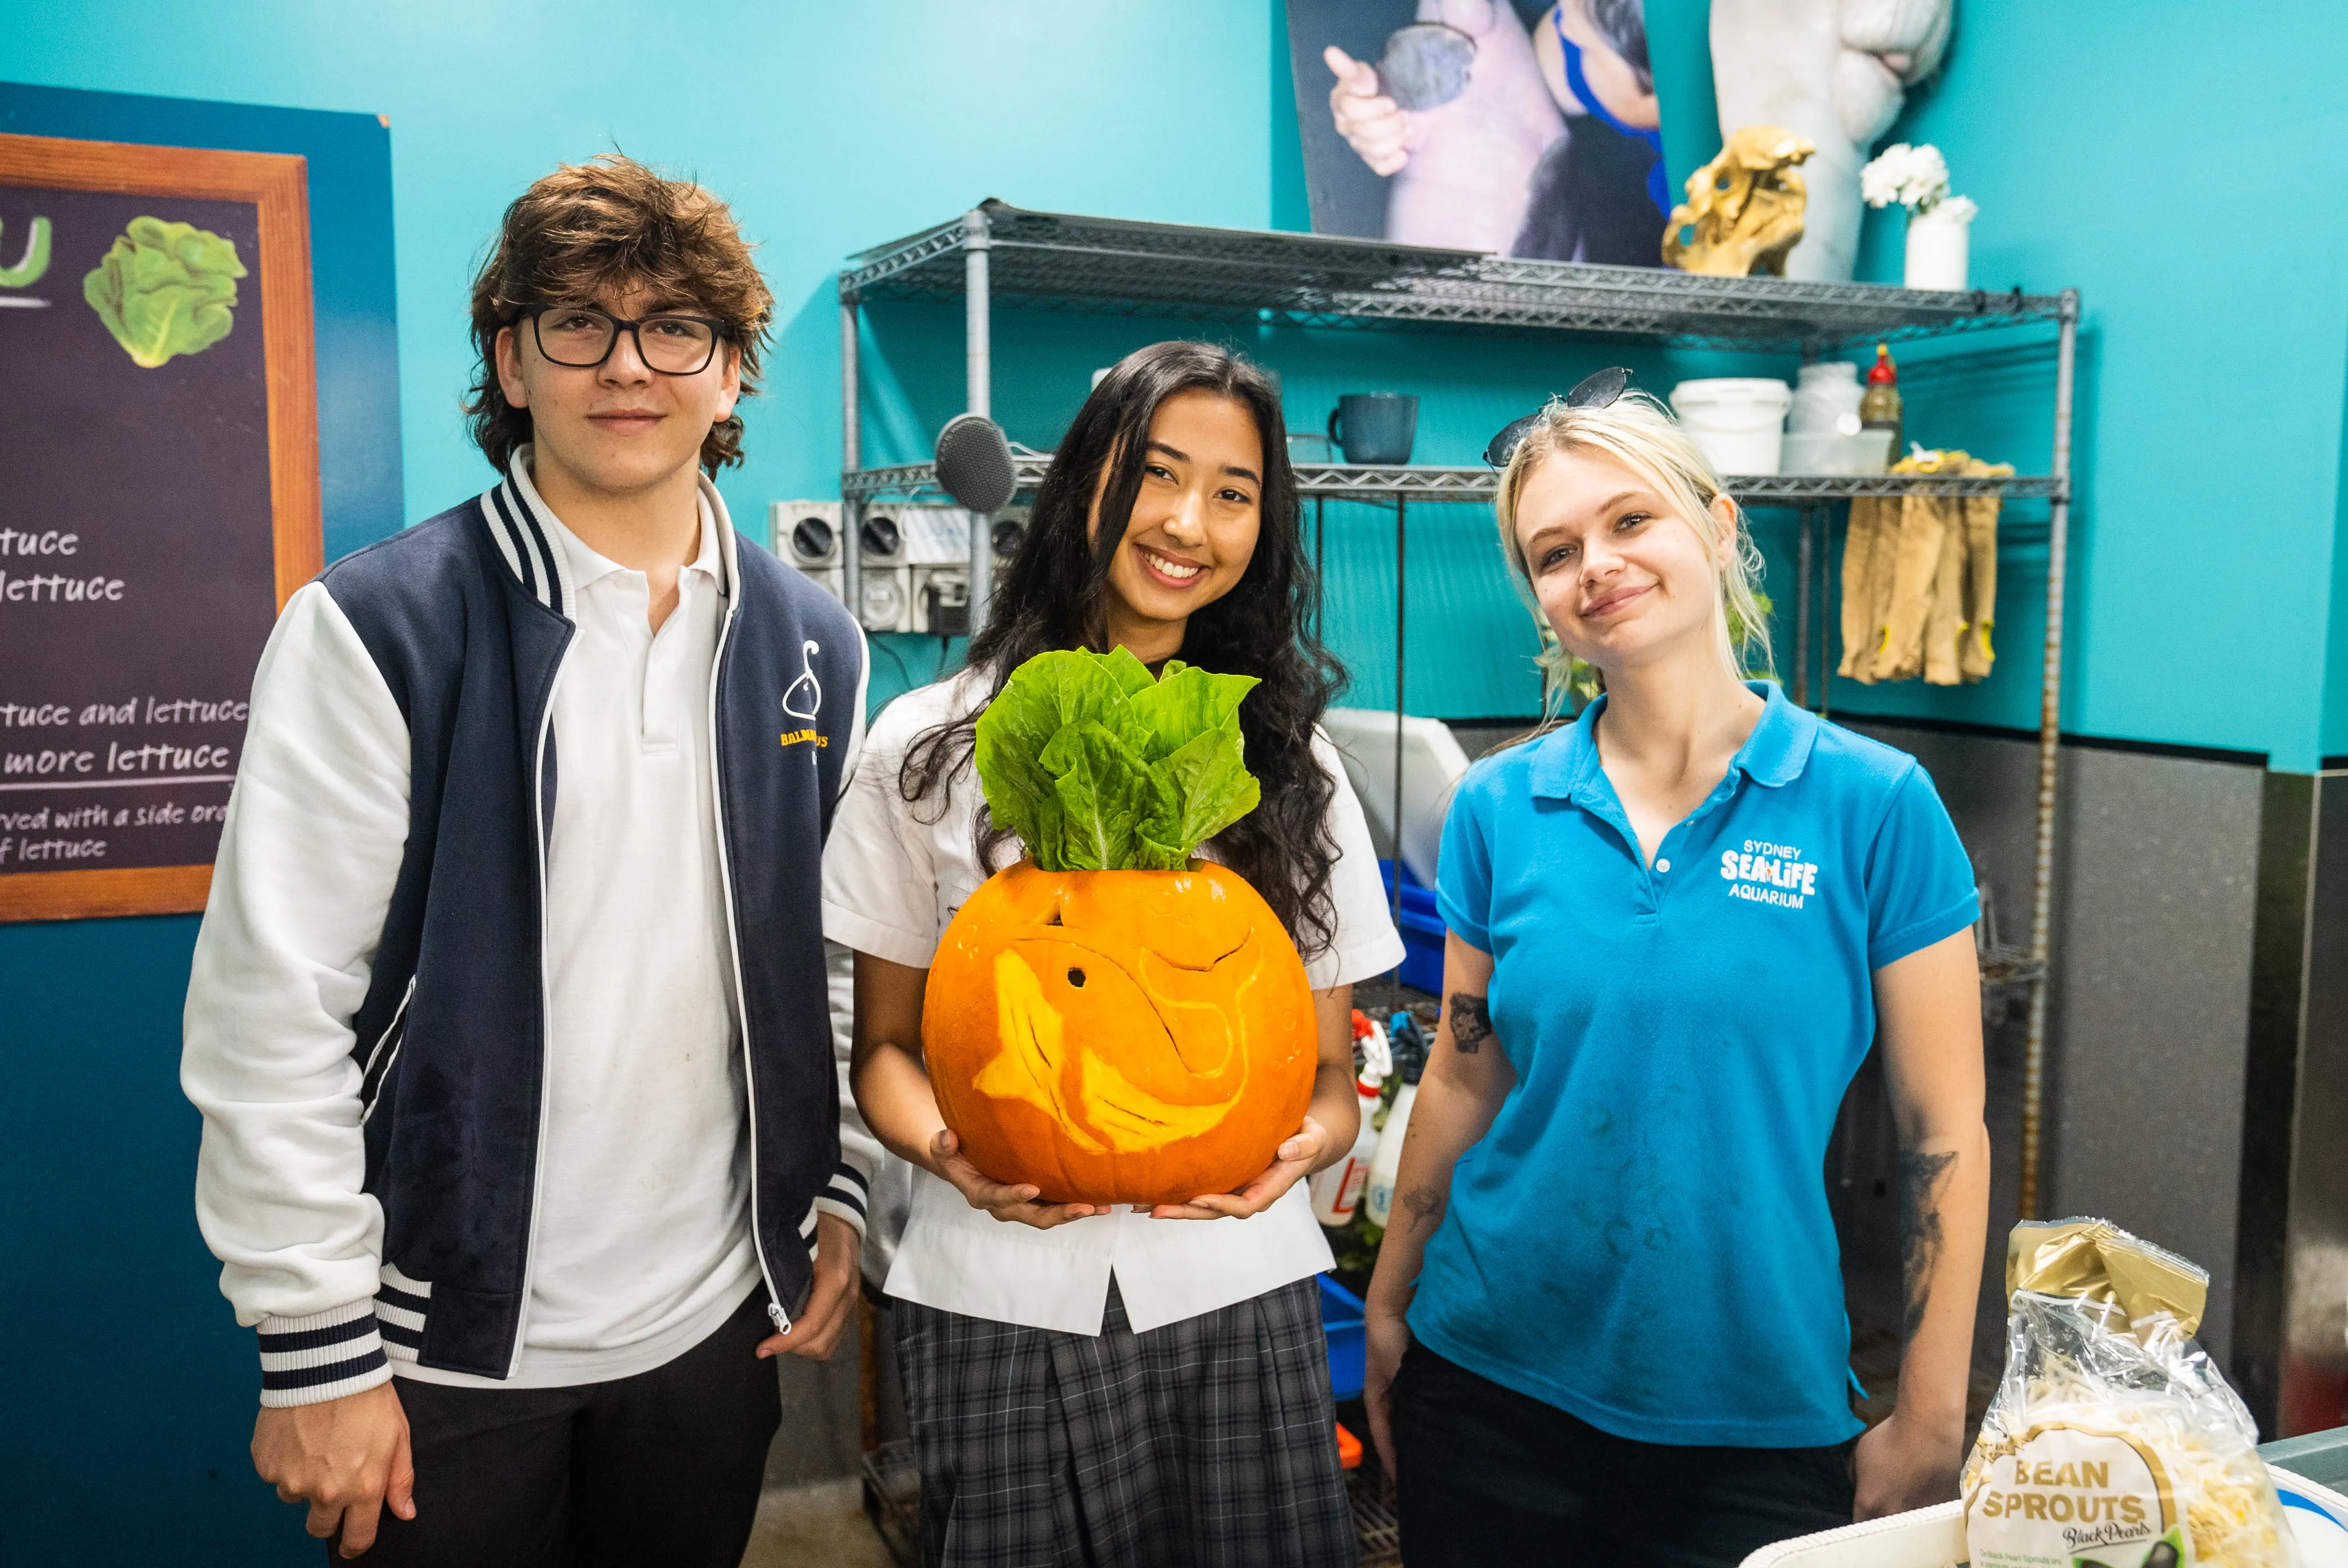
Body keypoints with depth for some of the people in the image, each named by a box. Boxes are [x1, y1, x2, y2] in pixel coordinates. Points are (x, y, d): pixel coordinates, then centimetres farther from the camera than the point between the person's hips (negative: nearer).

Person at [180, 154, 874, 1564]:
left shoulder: (814, 646, 3)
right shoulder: (375, 629, -11)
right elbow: (271, 1003, -13)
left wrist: (839, 1195, 6)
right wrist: (317, 1345, -12)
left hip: (714, 1318, 4)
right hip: (452, 1340, -3)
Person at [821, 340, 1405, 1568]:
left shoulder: (1291, 764, 6)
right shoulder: (931, 749, 2)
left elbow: (1331, 1068, 8)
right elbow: (885, 1042, 6)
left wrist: (1304, 1145, -14)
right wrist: (951, 1152, -14)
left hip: (1235, 1291, 1)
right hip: (1000, 1294, -1)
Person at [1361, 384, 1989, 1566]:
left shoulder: (1874, 805, -9)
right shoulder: (1498, 808, -2)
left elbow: (1943, 1134, -6)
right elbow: (1464, 1080, 6)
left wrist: (1929, 1424, -5)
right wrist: (1388, 1313, 9)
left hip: (1758, 1413, -2)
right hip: (1492, 1382, 2)